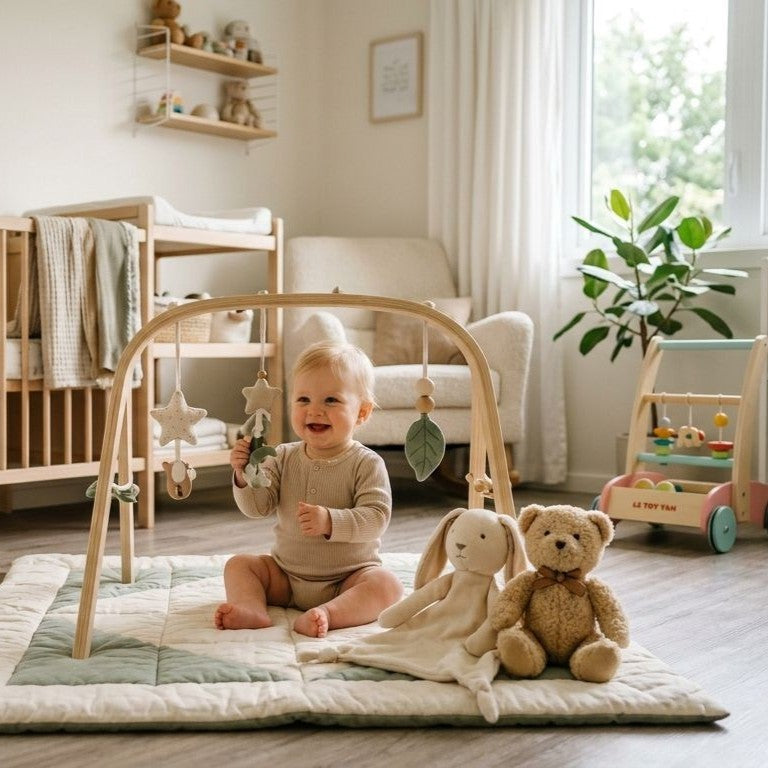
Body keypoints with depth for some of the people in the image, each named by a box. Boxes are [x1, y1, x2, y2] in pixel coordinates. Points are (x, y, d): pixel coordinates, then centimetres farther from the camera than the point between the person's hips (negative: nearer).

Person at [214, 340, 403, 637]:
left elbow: (376, 517, -21)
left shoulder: (366, 464, -11)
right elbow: (258, 507, -5)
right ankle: (253, 610, -31)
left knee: (388, 584, -28)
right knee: (238, 564, -7)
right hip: (286, 574, 4)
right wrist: (245, 476, -24)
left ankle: (328, 614, -47)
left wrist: (330, 521, -35)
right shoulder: (284, 457, 0)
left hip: (348, 577, -4)